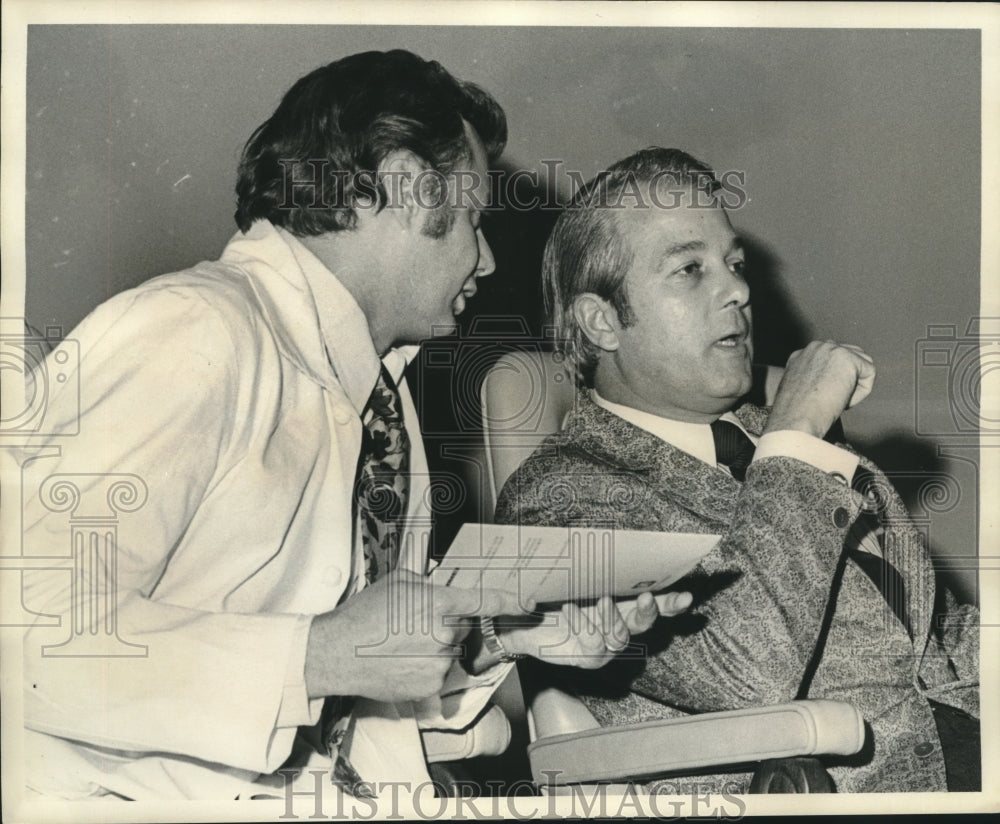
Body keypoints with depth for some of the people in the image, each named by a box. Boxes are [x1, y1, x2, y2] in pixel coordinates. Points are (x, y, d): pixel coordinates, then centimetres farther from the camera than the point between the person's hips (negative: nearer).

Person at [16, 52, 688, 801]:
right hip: (136, 795, -7)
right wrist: (317, 655, -23)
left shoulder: (384, 393, 13)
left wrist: (497, 642, 0)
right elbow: (33, 624, -25)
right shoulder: (194, 334, -14)